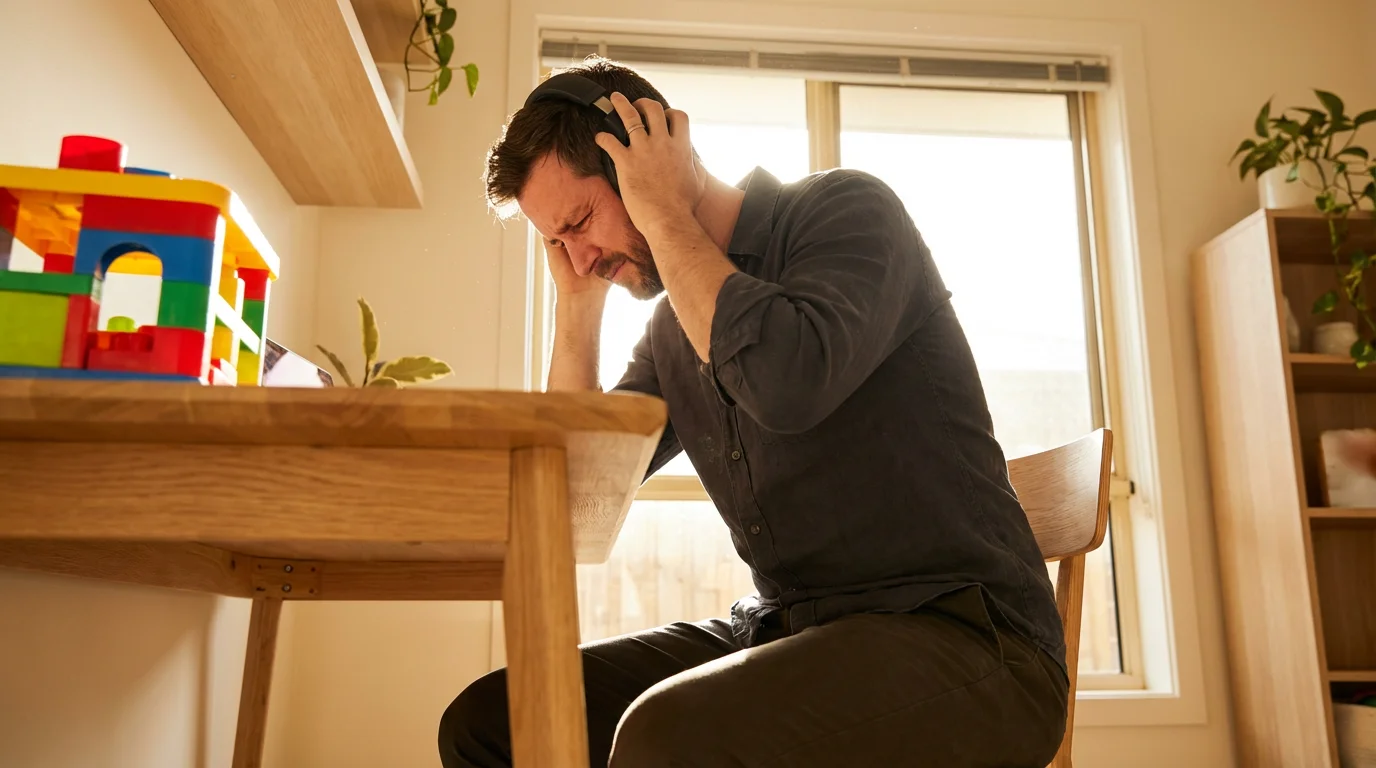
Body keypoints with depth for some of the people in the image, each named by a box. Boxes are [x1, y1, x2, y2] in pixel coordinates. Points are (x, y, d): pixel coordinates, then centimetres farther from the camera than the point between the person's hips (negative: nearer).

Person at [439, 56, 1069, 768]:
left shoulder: (846, 209, -6)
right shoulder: (672, 326, 13)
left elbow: (786, 384, -27)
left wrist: (663, 214, -13)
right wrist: (577, 302, 7)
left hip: (957, 635, -6)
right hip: (784, 629, 7)